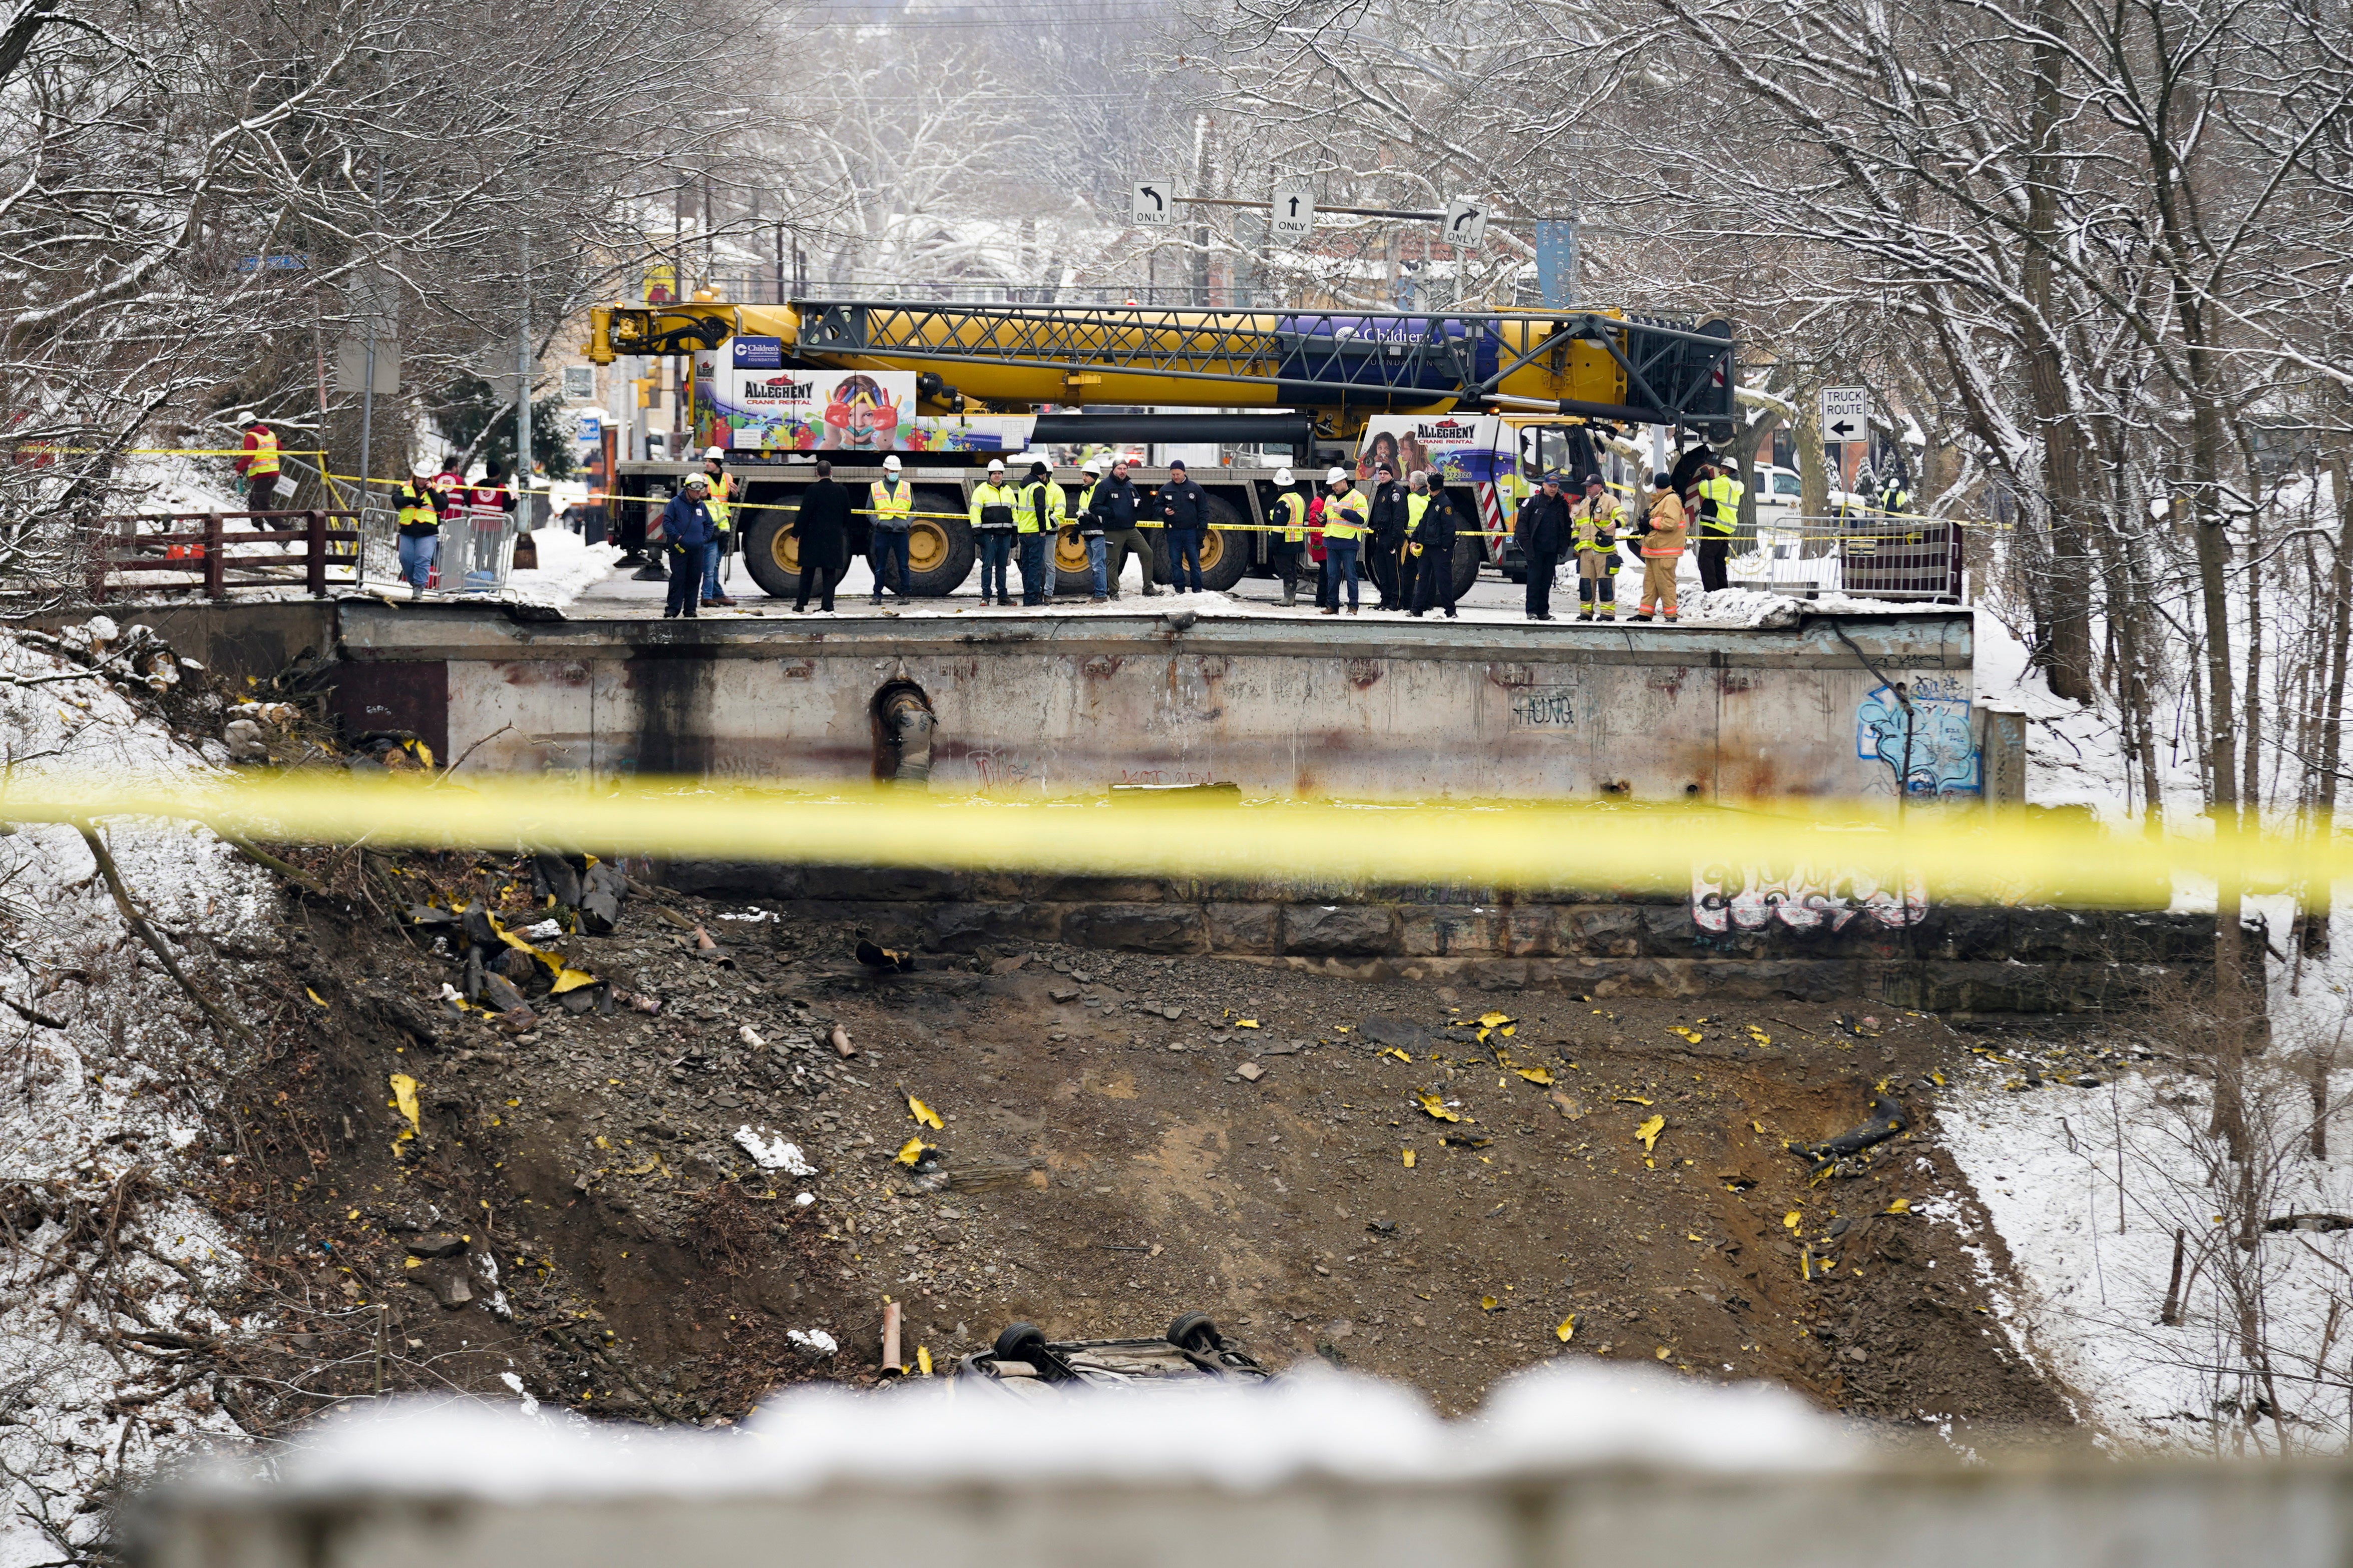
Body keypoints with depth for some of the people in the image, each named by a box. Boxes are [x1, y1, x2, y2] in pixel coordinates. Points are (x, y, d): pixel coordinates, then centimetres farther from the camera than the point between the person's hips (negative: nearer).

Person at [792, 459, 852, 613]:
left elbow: (804, 514, -11)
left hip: (813, 537, -2)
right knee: (830, 574, 5)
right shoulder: (842, 491, 0)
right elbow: (847, 515, 7)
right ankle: (828, 605, 2)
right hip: (834, 539, 2)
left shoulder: (812, 490, -11)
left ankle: (801, 604, 7)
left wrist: (796, 533, -2)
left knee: (807, 572, 5)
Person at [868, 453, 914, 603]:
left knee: (903, 565, 1)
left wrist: (907, 523, -5)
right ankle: (877, 595, 10)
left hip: (901, 532, 0)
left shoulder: (907, 488, 11)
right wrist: (877, 523, -8)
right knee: (880, 566, 4)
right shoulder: (875, 488, 9)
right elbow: (869, 510, 9)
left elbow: (913, 511, 14)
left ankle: (904, 594, 8)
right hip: (882, 532, 0)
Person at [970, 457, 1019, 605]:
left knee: (1002, 565, 9)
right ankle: (985, 596, -4)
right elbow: (975, 511, -6)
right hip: (989, 534, -5)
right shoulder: (982, 490, -1)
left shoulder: (1008, 491, 16)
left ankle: (1003, 595, 13)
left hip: (1005, 534, 5)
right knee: (988, 565, -6)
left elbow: (1014, 511, 19)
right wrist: (977, 532, -13)